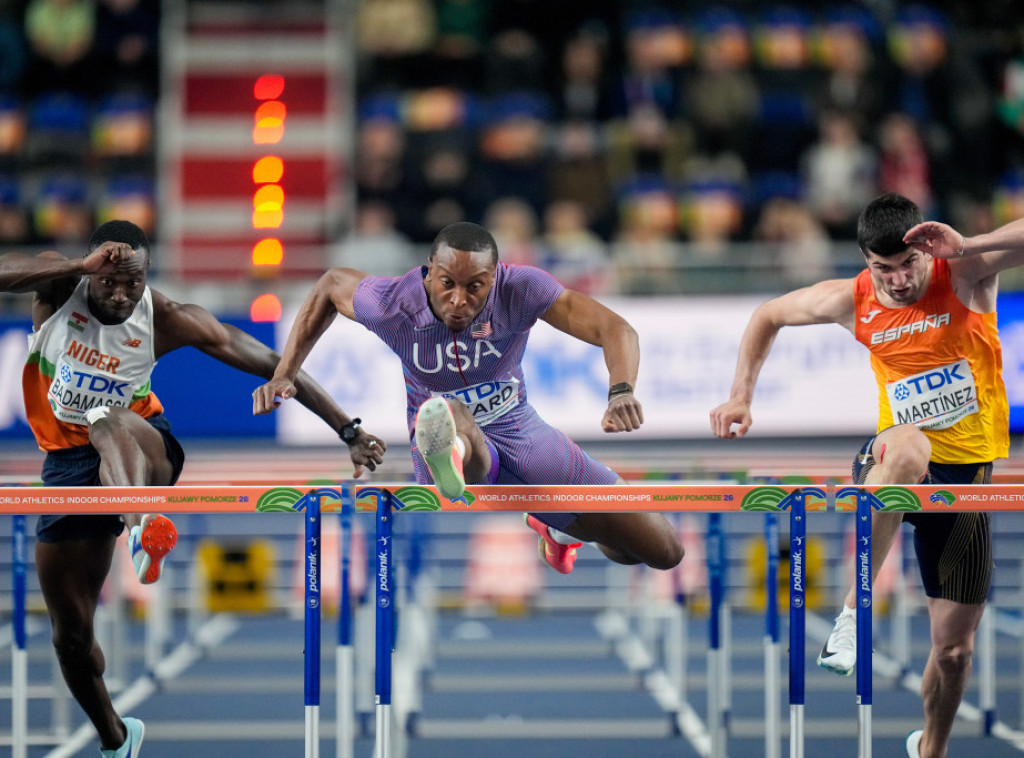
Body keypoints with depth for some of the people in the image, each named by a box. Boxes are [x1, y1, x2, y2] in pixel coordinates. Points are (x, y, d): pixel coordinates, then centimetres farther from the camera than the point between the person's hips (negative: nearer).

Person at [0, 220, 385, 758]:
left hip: (141, 446, -3)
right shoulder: (59, 286, -11)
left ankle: (145, 530, -73)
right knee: (70, 634, 6)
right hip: (69, 463, 3)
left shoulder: (165, 321, -14)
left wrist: (348, 431, -16)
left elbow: (268, 363, -13)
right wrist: (82, 267, -42)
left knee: (112, 423, -41)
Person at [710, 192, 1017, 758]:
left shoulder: (966, 274, -13)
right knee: (908, 445, -41)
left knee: (955, 648, 3)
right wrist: (741, 396, 3)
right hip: (897, 467, 0)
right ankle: (853, 611, -39)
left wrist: (969, 245, -42)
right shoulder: (851, 302, -6)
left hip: (967, 477, 0)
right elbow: (769, 316, 12)